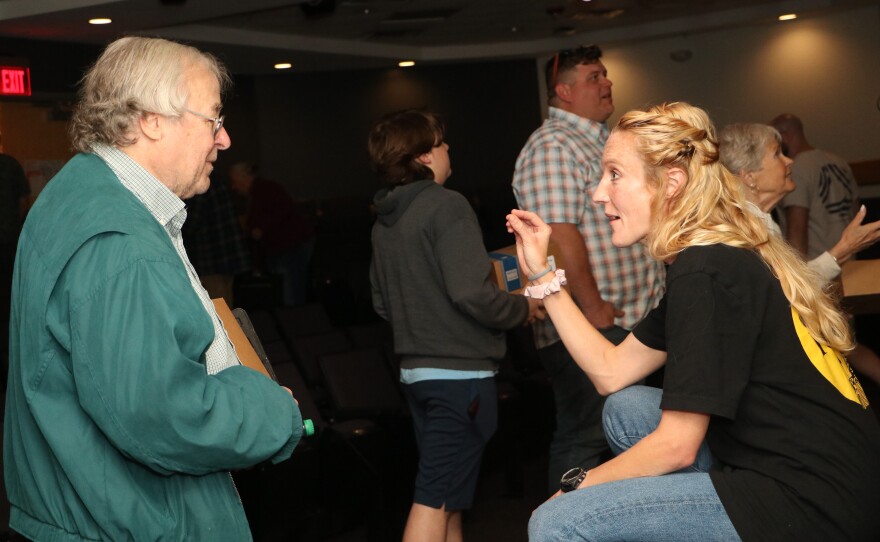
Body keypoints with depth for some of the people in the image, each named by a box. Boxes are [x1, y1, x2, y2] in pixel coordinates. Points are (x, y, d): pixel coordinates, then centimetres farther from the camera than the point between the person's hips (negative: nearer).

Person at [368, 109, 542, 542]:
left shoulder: (384, 221, 9)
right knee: (437, 497, -4)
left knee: (449, 494, 18)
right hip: (460, 371, -8)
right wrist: (523, 309, -6)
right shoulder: (446, 206, -14)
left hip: (416, 370, 8)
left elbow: (382, 304, 17)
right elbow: (471, 294, -22)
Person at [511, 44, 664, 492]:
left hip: (632, 320, 10)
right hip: (588, 330, -10)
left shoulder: (603, 141, 17)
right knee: (584, 440, -2)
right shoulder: (552, 148, -14)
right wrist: (594, 309, -21)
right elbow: (559, 236, -23)